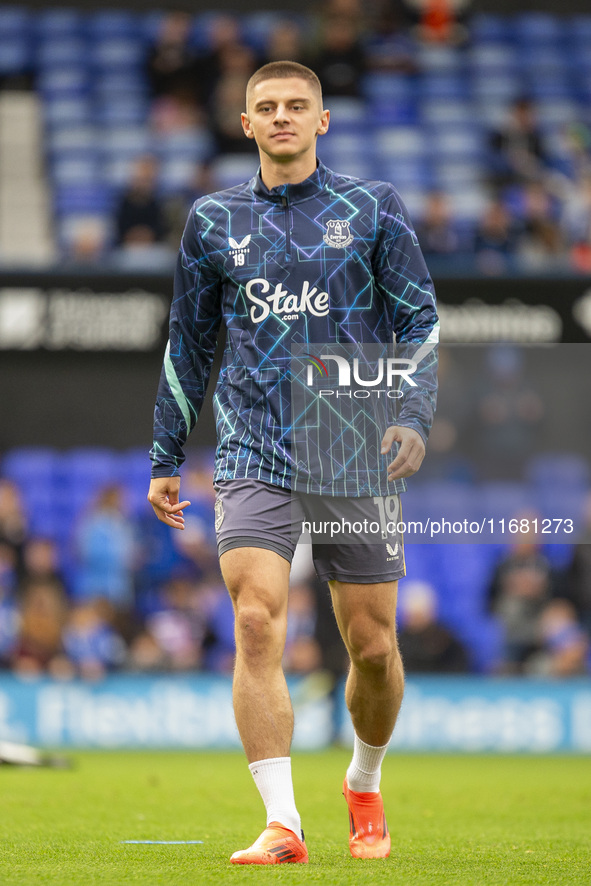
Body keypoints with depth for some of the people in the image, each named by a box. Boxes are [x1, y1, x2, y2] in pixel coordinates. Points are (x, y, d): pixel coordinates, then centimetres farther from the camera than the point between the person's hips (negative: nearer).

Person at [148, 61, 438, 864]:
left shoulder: (373, 208, 5)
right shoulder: (215, 220, 9)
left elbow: (420, 319, 6)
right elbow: (189, 344, 16)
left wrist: (414, 416, -9)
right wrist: (165, 457, 15)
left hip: (358, 461, 0)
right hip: (254, 459, 0)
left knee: (372, 646, 3)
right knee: (257, 625, -18)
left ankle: (365, 786, 31)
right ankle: (281, 824, -20)